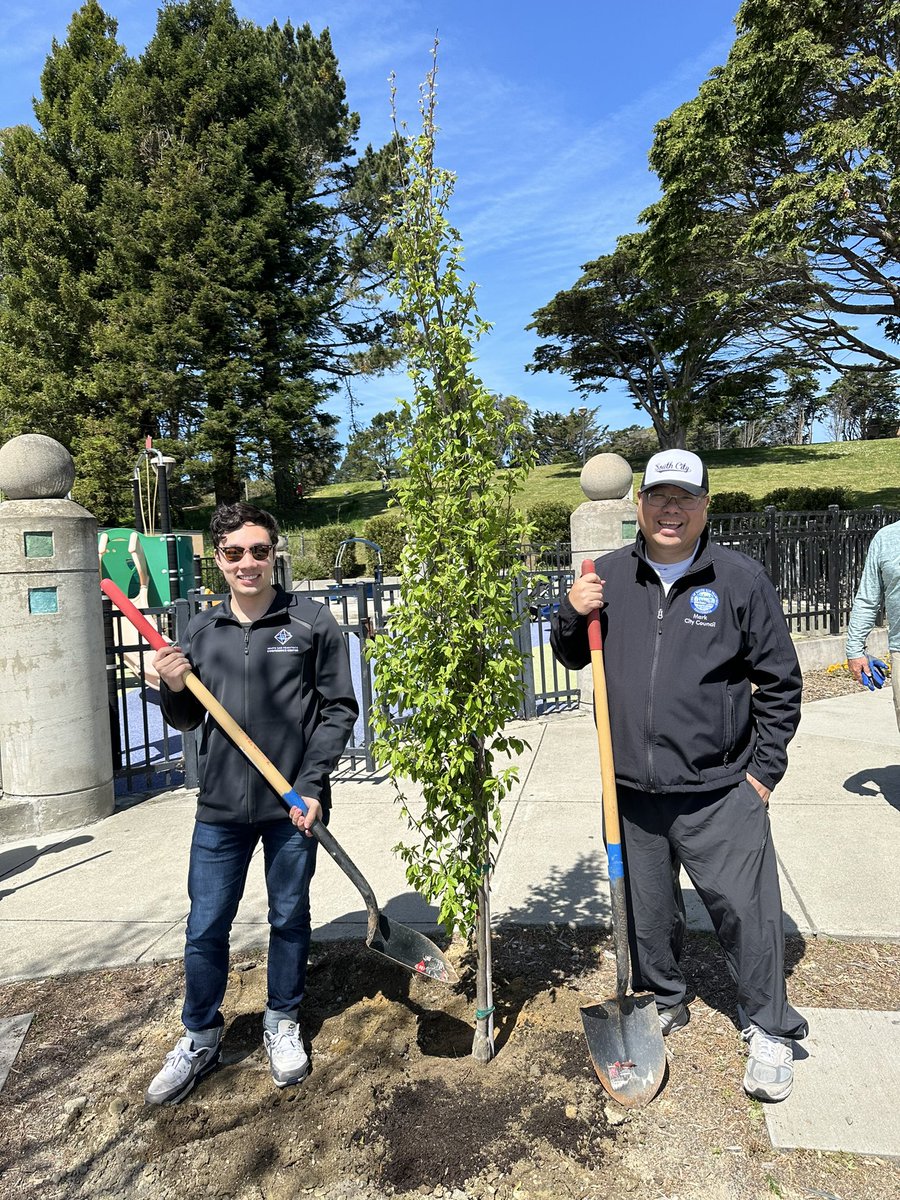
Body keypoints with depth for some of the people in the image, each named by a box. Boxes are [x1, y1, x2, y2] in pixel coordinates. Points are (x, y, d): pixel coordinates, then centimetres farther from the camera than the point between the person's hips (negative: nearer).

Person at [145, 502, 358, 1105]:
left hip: (294, 805, -2)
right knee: (205, 928, 11)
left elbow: (339, 708, -5)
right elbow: (188, 721, 14)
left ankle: (283, 1022, 38)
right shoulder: (200, 631, 5)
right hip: (220, 806, 3)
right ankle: (200, 1038, 35)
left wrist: (311, 784, -13)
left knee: (290, 918, 14)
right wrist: (173, 688, -8)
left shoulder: (312, 621, -5)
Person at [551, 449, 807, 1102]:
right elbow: (573, 657, 13)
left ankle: (770, 1032, 30)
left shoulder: (741, 578, -4)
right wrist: (571, 614, -7)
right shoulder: (609, 575, 3)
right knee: (648, 913, 17)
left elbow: (780, 681, 1)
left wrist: (765, 769, -1)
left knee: (746, 913, 6)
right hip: (633, 790, 3)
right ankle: (664, 1004, 42)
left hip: (719, 792, -2)